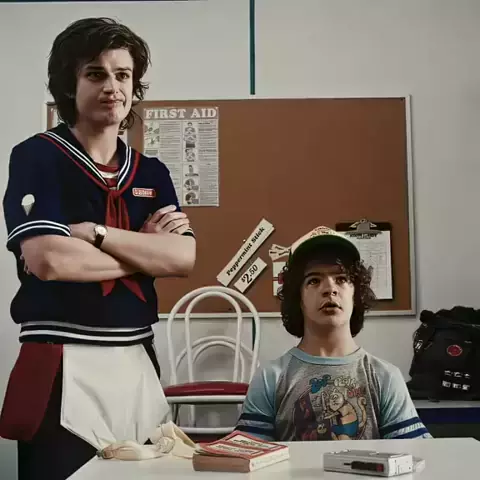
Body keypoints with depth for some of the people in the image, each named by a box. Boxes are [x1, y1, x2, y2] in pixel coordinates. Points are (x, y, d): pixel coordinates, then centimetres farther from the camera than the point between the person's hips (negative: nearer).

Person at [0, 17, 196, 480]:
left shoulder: (152, 173, 11)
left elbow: (183, 259, -3)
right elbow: (49, 261, -18)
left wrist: (94, 233, -13)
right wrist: (147, 252, -7)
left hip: (138, 366, 5)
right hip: (63, 372, -5)